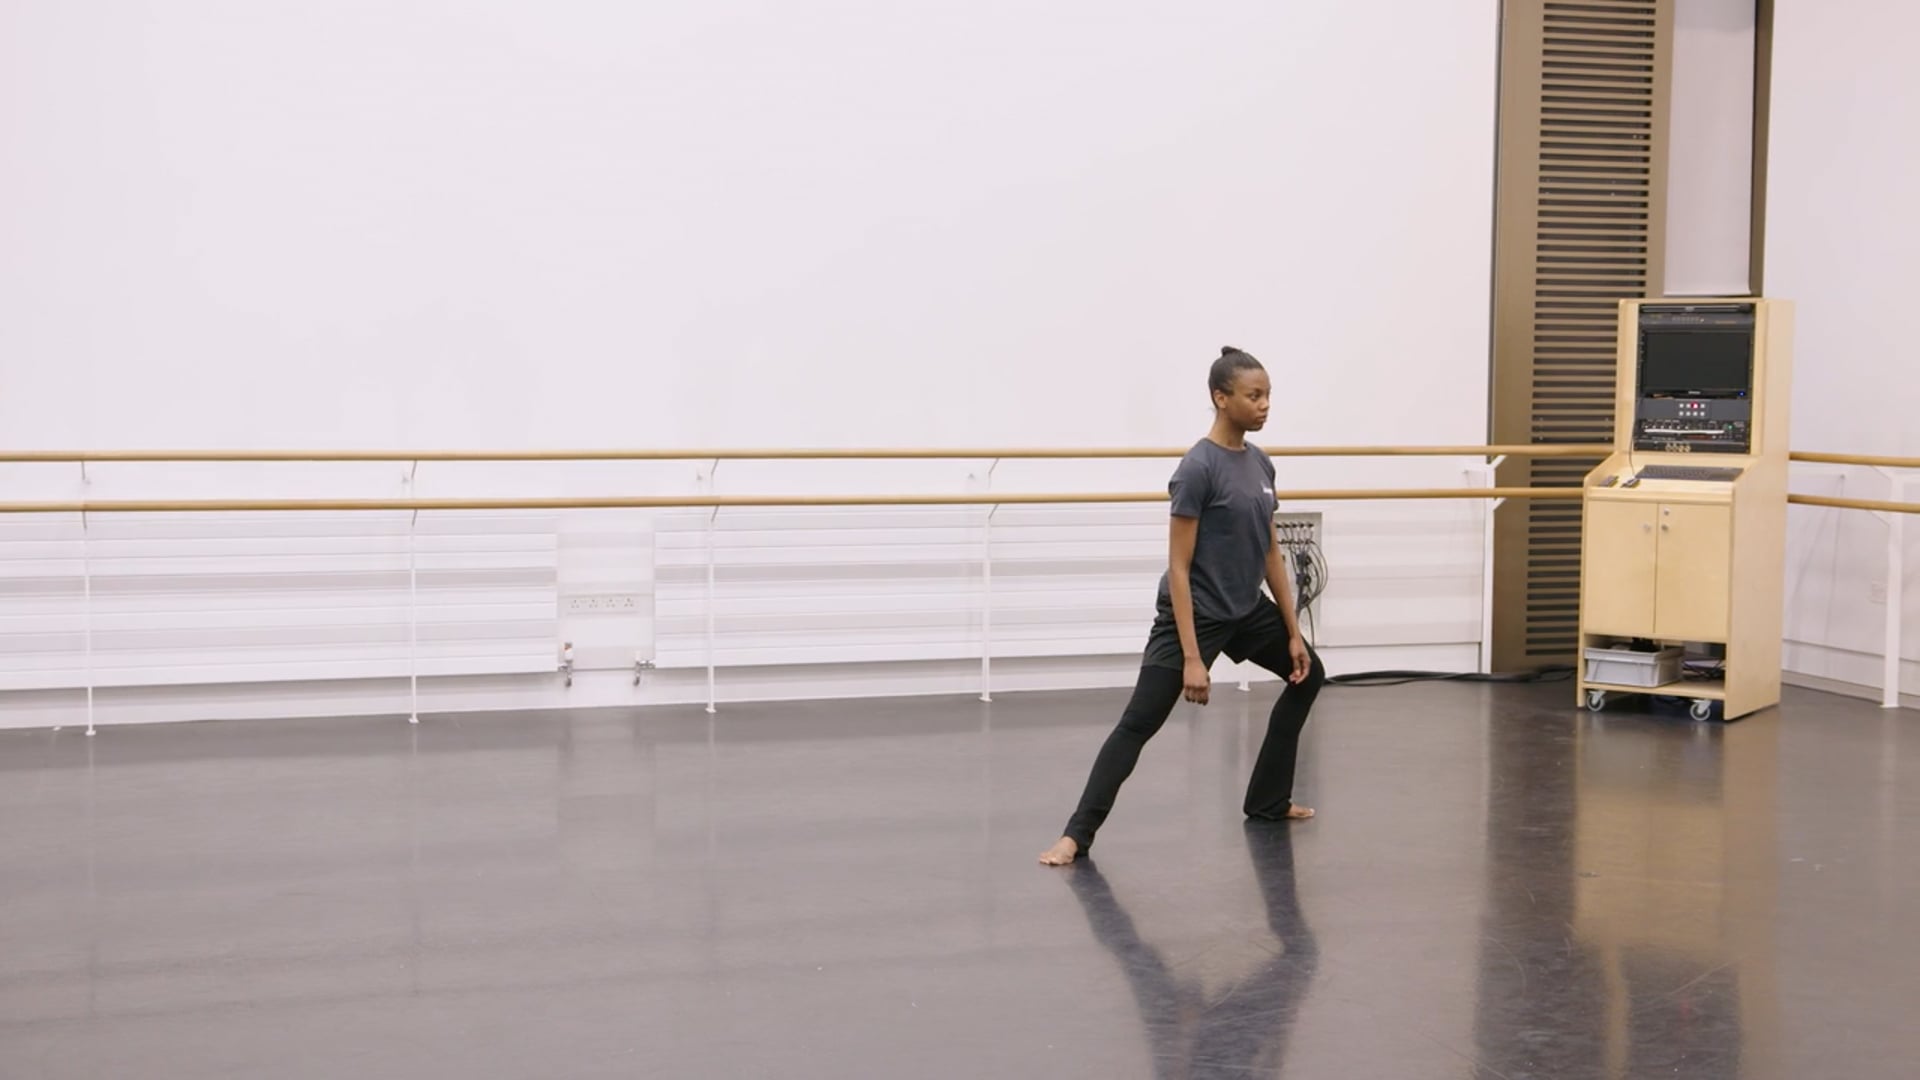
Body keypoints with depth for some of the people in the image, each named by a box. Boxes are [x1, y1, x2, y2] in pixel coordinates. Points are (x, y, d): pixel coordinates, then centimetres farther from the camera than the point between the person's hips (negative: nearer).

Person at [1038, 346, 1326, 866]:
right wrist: (1191, 658, -24)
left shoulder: (1260, 463, 4)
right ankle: (1077, 833, -9)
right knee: (1139, 724, -12)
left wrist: (1293, 631, 11)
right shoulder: (1198, 468, -20)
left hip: (1246, 610, 9)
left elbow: (1271, 551, 12)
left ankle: (1267, 800, 31)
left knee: (1307, 673, 22)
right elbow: (1178, 568, -20)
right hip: (1193, 615, -9)